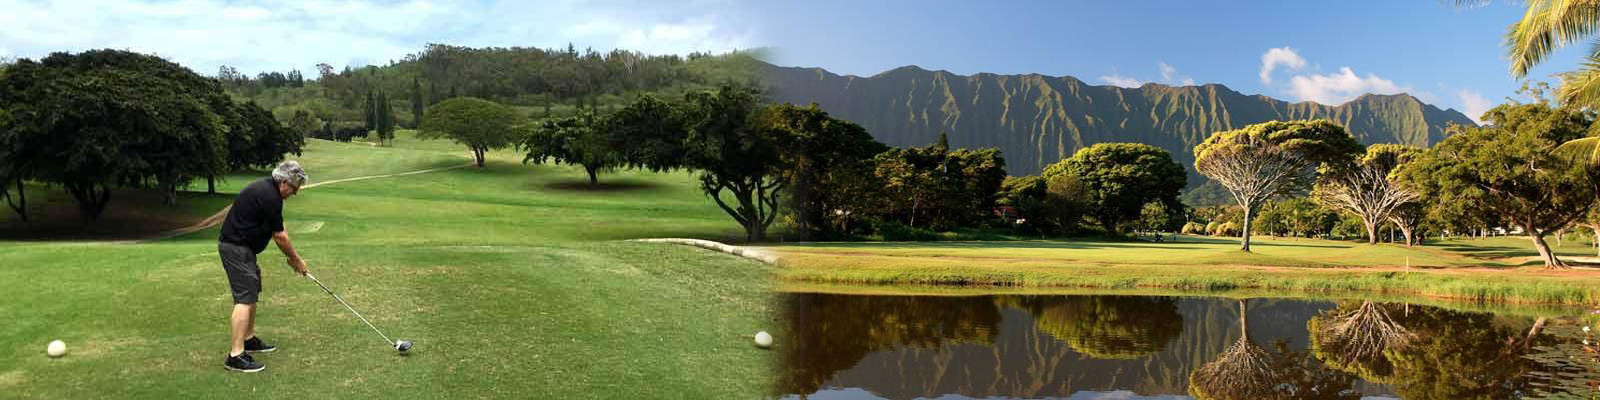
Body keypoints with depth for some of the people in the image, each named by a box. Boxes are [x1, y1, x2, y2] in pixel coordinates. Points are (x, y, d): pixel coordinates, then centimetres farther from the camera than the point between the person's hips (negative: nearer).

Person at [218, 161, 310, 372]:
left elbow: (276, 232, 16)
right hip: (236, 248, -11)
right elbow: (280, 236, -13)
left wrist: (291, 257, 13)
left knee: (252, 293, 19)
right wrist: (296, 260, 0)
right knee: (245, 298, -13)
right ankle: (236, 355, -15)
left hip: (240, 245, 11)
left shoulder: (266, 188, 11)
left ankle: (248, 339, 29)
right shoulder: (270, 197, -21)